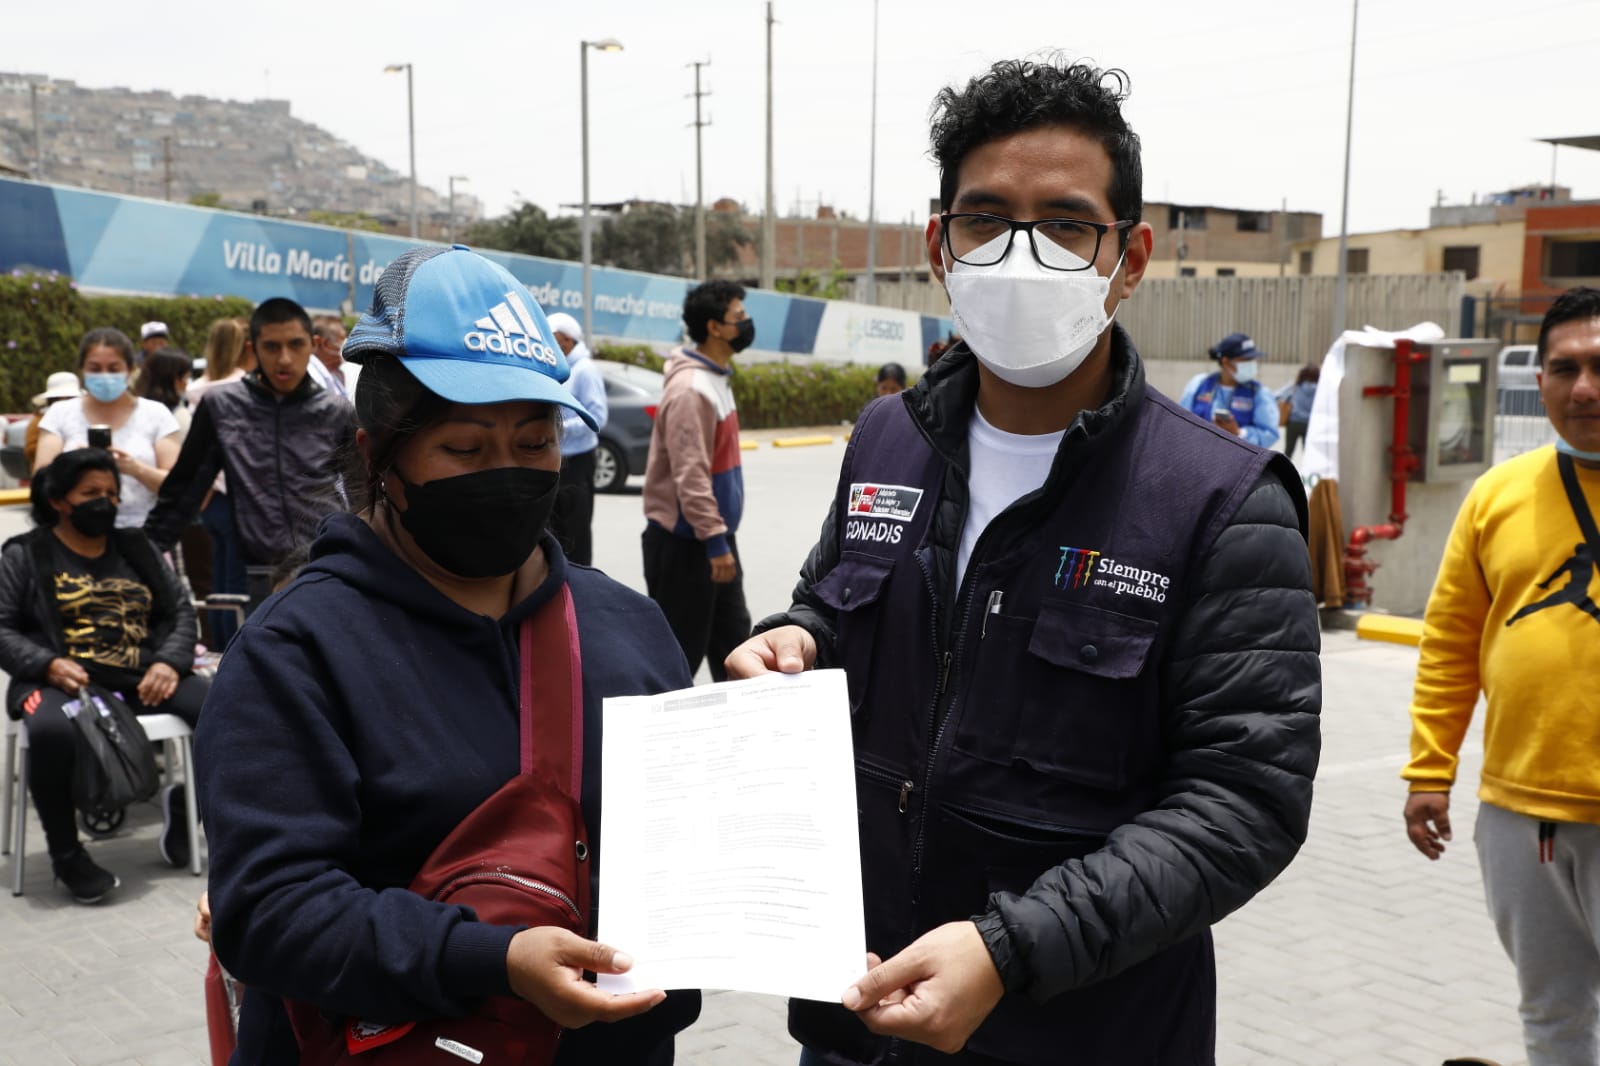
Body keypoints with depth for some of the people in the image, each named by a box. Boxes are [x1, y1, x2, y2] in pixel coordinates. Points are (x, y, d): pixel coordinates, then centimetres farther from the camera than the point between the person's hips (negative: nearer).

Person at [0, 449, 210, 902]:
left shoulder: (135, 547, 20)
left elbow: (179, 610, 15)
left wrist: (169, 662, -6)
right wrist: (48, 664, -17)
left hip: (142, 678, 3)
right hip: (62, 678, -3)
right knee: (51, 731, -40)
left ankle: (186, 800, 5)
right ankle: (66, 855, -18)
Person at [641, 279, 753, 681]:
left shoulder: (715, 378, 11)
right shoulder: (691, 389, -20)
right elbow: (689, 475, -25)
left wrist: (721, 538, 18)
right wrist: (716, 541, -25)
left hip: (712, 536, 10)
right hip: (685, 543, -10)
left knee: (733, 638, 17)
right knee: (677, 650, -1)